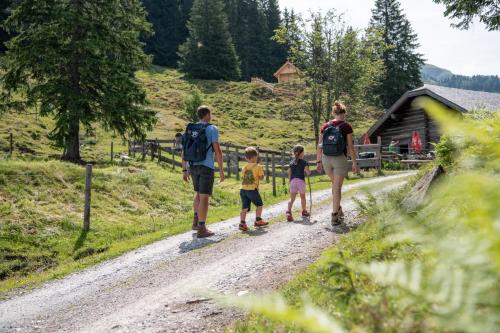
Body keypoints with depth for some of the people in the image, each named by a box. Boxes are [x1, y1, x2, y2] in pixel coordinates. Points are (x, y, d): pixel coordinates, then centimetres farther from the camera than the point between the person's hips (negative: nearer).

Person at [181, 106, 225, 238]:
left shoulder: (190, 129, 8)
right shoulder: (212, 129, -9)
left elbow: (184, 151, 8)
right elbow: (217, 150, -13)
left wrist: (184, 170, 13)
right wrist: (221, 170, -7)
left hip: (193, 166, 6)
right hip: (206, 167, -6)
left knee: (199, 193, 24)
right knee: (204, 198, -3)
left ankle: (196, 222, 25)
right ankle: (201, 229, -2)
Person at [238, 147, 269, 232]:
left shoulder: (244, 167, 10)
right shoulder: (258, 166, -4)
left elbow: (242, 177, 11)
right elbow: (261, 177, -6)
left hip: (243, 189, 5)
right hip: (252, 189, -5)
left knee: (244, 207, 4)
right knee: (259, 204, 16)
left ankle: (242, 223, -7)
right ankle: (258, 220, 19)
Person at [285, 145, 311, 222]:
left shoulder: (291, 163, 11)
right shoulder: (304, 162, -2)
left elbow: (289, 174, 10)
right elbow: (308, 172, -11)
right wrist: (309, 172, 11)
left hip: (293, 181, 3)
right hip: (301, 181, -3)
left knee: (292, 199, -3)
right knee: (302, 197, 17)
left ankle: (289, 211, -24)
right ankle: (304, 211, 32)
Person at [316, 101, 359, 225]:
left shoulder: (325, 126, 3)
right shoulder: (346, 126, -7)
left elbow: (320, 146, 3)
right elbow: (350, 146, -8)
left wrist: (318, 162, 10)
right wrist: (354, 163, -1)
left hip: (326, 159, 4)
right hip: (340, 159, -4)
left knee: (335, 183, 23)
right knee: (337, 187, 1)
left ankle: (338, 209, 33)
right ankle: (335, 216, 0)